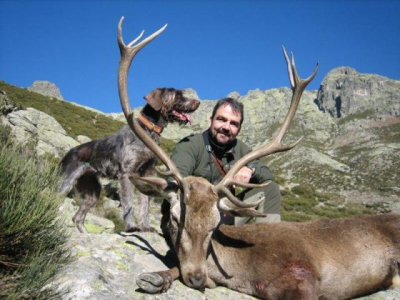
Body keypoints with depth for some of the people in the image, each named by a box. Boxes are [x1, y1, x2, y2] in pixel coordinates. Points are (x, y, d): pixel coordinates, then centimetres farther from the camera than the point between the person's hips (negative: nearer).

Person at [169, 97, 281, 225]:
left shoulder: (240, 149, 6)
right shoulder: (190, 145, -14)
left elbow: (268, 176, 8)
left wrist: (250, 168, -15)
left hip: (228, 217, 6)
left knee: (270, 188, 1)